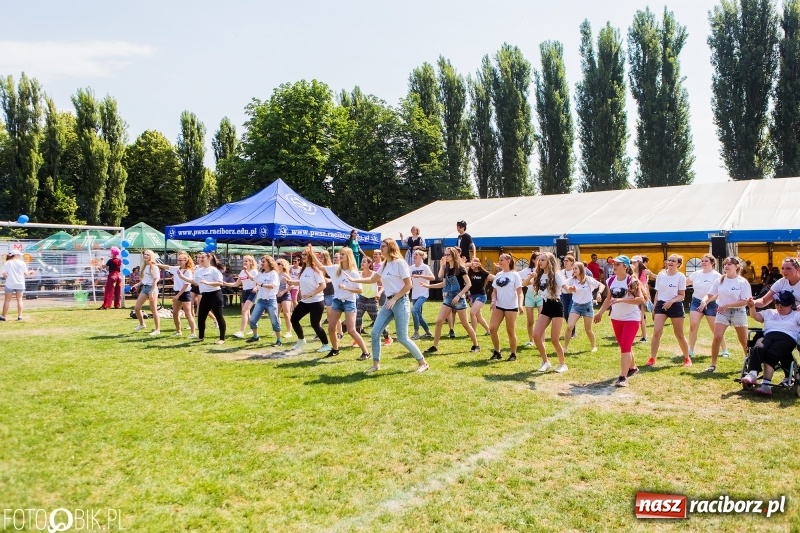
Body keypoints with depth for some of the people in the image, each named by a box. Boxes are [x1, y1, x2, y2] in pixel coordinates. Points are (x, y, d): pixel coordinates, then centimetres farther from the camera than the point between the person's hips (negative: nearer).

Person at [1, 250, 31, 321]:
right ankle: (20, 316, 8)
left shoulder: (7, 263, -5)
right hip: (20, 284, 1)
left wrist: (8, 276, 13)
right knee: (19, 300, 10)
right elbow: (26, 274, 0)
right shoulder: (22, 263, -3)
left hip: (10, 284, -1)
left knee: (7, 300, 7)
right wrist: (30, 272, 20)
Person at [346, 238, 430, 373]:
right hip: (389, 302, 8)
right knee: (375, 332, 1)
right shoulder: (384, 265, 13)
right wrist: (353, 279, 20)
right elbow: (372, 279, 24)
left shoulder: (399, 263, -12)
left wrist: (394, 299, -16)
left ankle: (422, 362, 9)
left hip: (400, 301, -8)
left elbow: (408, 285, -15)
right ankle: (376, 364, 13)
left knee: (402, 338, -7)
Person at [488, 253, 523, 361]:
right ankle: (497, 352, 9)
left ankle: (513, 354, 18)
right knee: (492, 328, -5)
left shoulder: (514, 275, -4)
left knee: (510, 331, 3)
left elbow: (519, 292, -7)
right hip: (499, 306, 5)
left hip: (511, 307, -5)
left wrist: (520, 305, -22)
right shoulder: (498, 275, 11)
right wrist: (493, 301, -5)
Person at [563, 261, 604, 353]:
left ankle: (594, 346, 33)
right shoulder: (572, 280, -3)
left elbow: (602, 285, -7)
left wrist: (599, 293, -24)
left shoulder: (588, 279, -10)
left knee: (588, 330, 8)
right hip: (575, 305, 2)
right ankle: (565, 347, -3)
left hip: (587, 305, -2)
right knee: (569, 327, -12)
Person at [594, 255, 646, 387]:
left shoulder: (632, 281, -16)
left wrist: (621, 300, -30)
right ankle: (633, 368, 40)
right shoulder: (610, 281, 2)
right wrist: (600, 312, 12)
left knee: (625, 346, -13)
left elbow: (641, 299, -24)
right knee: (623, 346, 17)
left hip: (631, 318, -7)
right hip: (616, 318, 7)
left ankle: (623, 377, -13)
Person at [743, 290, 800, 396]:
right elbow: (756, 316, 21)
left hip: (787, 339, -3)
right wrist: (752, 307, 1)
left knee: (771, 353, -34)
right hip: (768, 336, 3)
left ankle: (766, 384, -42)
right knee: (757, 348, -33)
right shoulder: (770, 313, 33)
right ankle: (752, 375, -50)